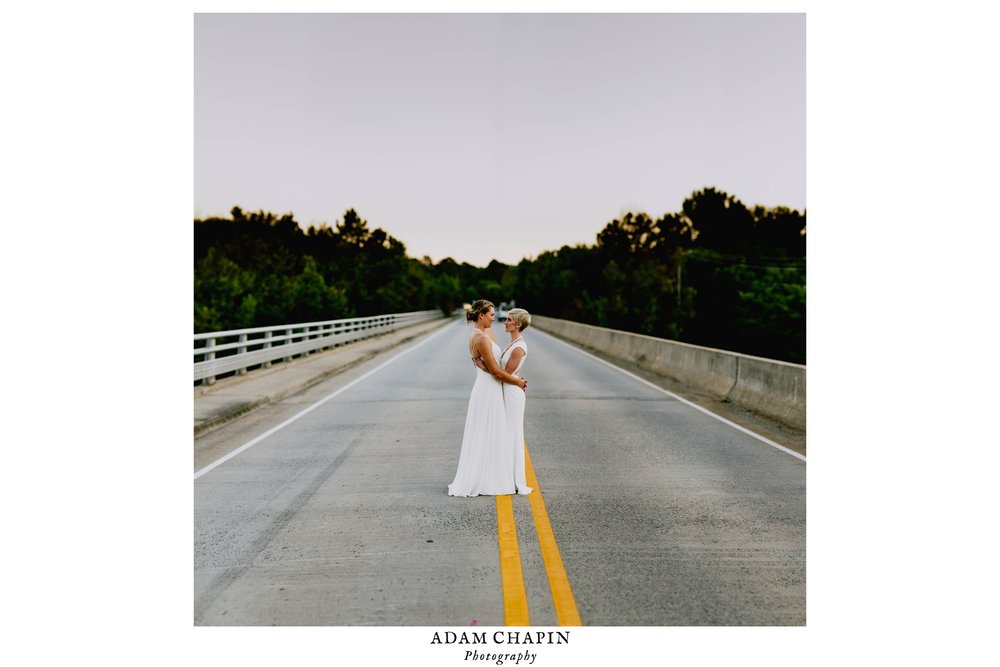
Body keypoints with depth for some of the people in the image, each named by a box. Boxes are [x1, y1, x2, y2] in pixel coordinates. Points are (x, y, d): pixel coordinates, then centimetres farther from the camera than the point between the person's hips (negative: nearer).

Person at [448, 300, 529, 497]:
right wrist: (517, 382, -5)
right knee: (487, 439, 0)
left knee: (484, 439, 15)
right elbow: (496, 371, -18)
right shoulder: (482, 339, -20)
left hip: (486, 391, 10)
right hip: (489, 393, -10)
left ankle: (477, 480, 24)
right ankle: (483, 483, 11)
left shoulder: (477, 336, 11)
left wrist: (516, 378, 11)